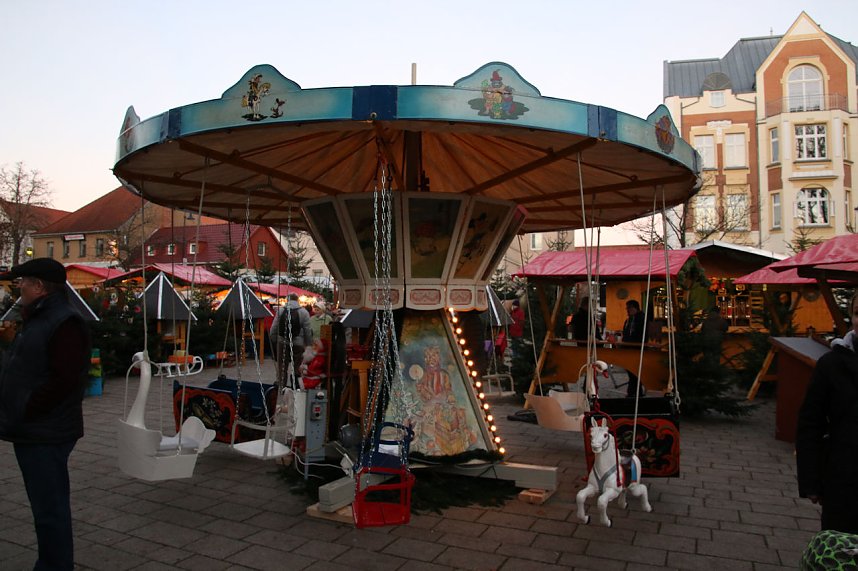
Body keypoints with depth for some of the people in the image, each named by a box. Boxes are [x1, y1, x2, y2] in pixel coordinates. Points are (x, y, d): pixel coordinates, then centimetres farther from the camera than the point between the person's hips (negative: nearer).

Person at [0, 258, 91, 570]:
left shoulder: (65, 324, -18)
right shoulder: (36, 319, 16)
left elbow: (64, 380, -25)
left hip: (45, 435, -10)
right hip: (31, 432, 10)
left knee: (49, 509, -1)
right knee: (46, 505, 19)